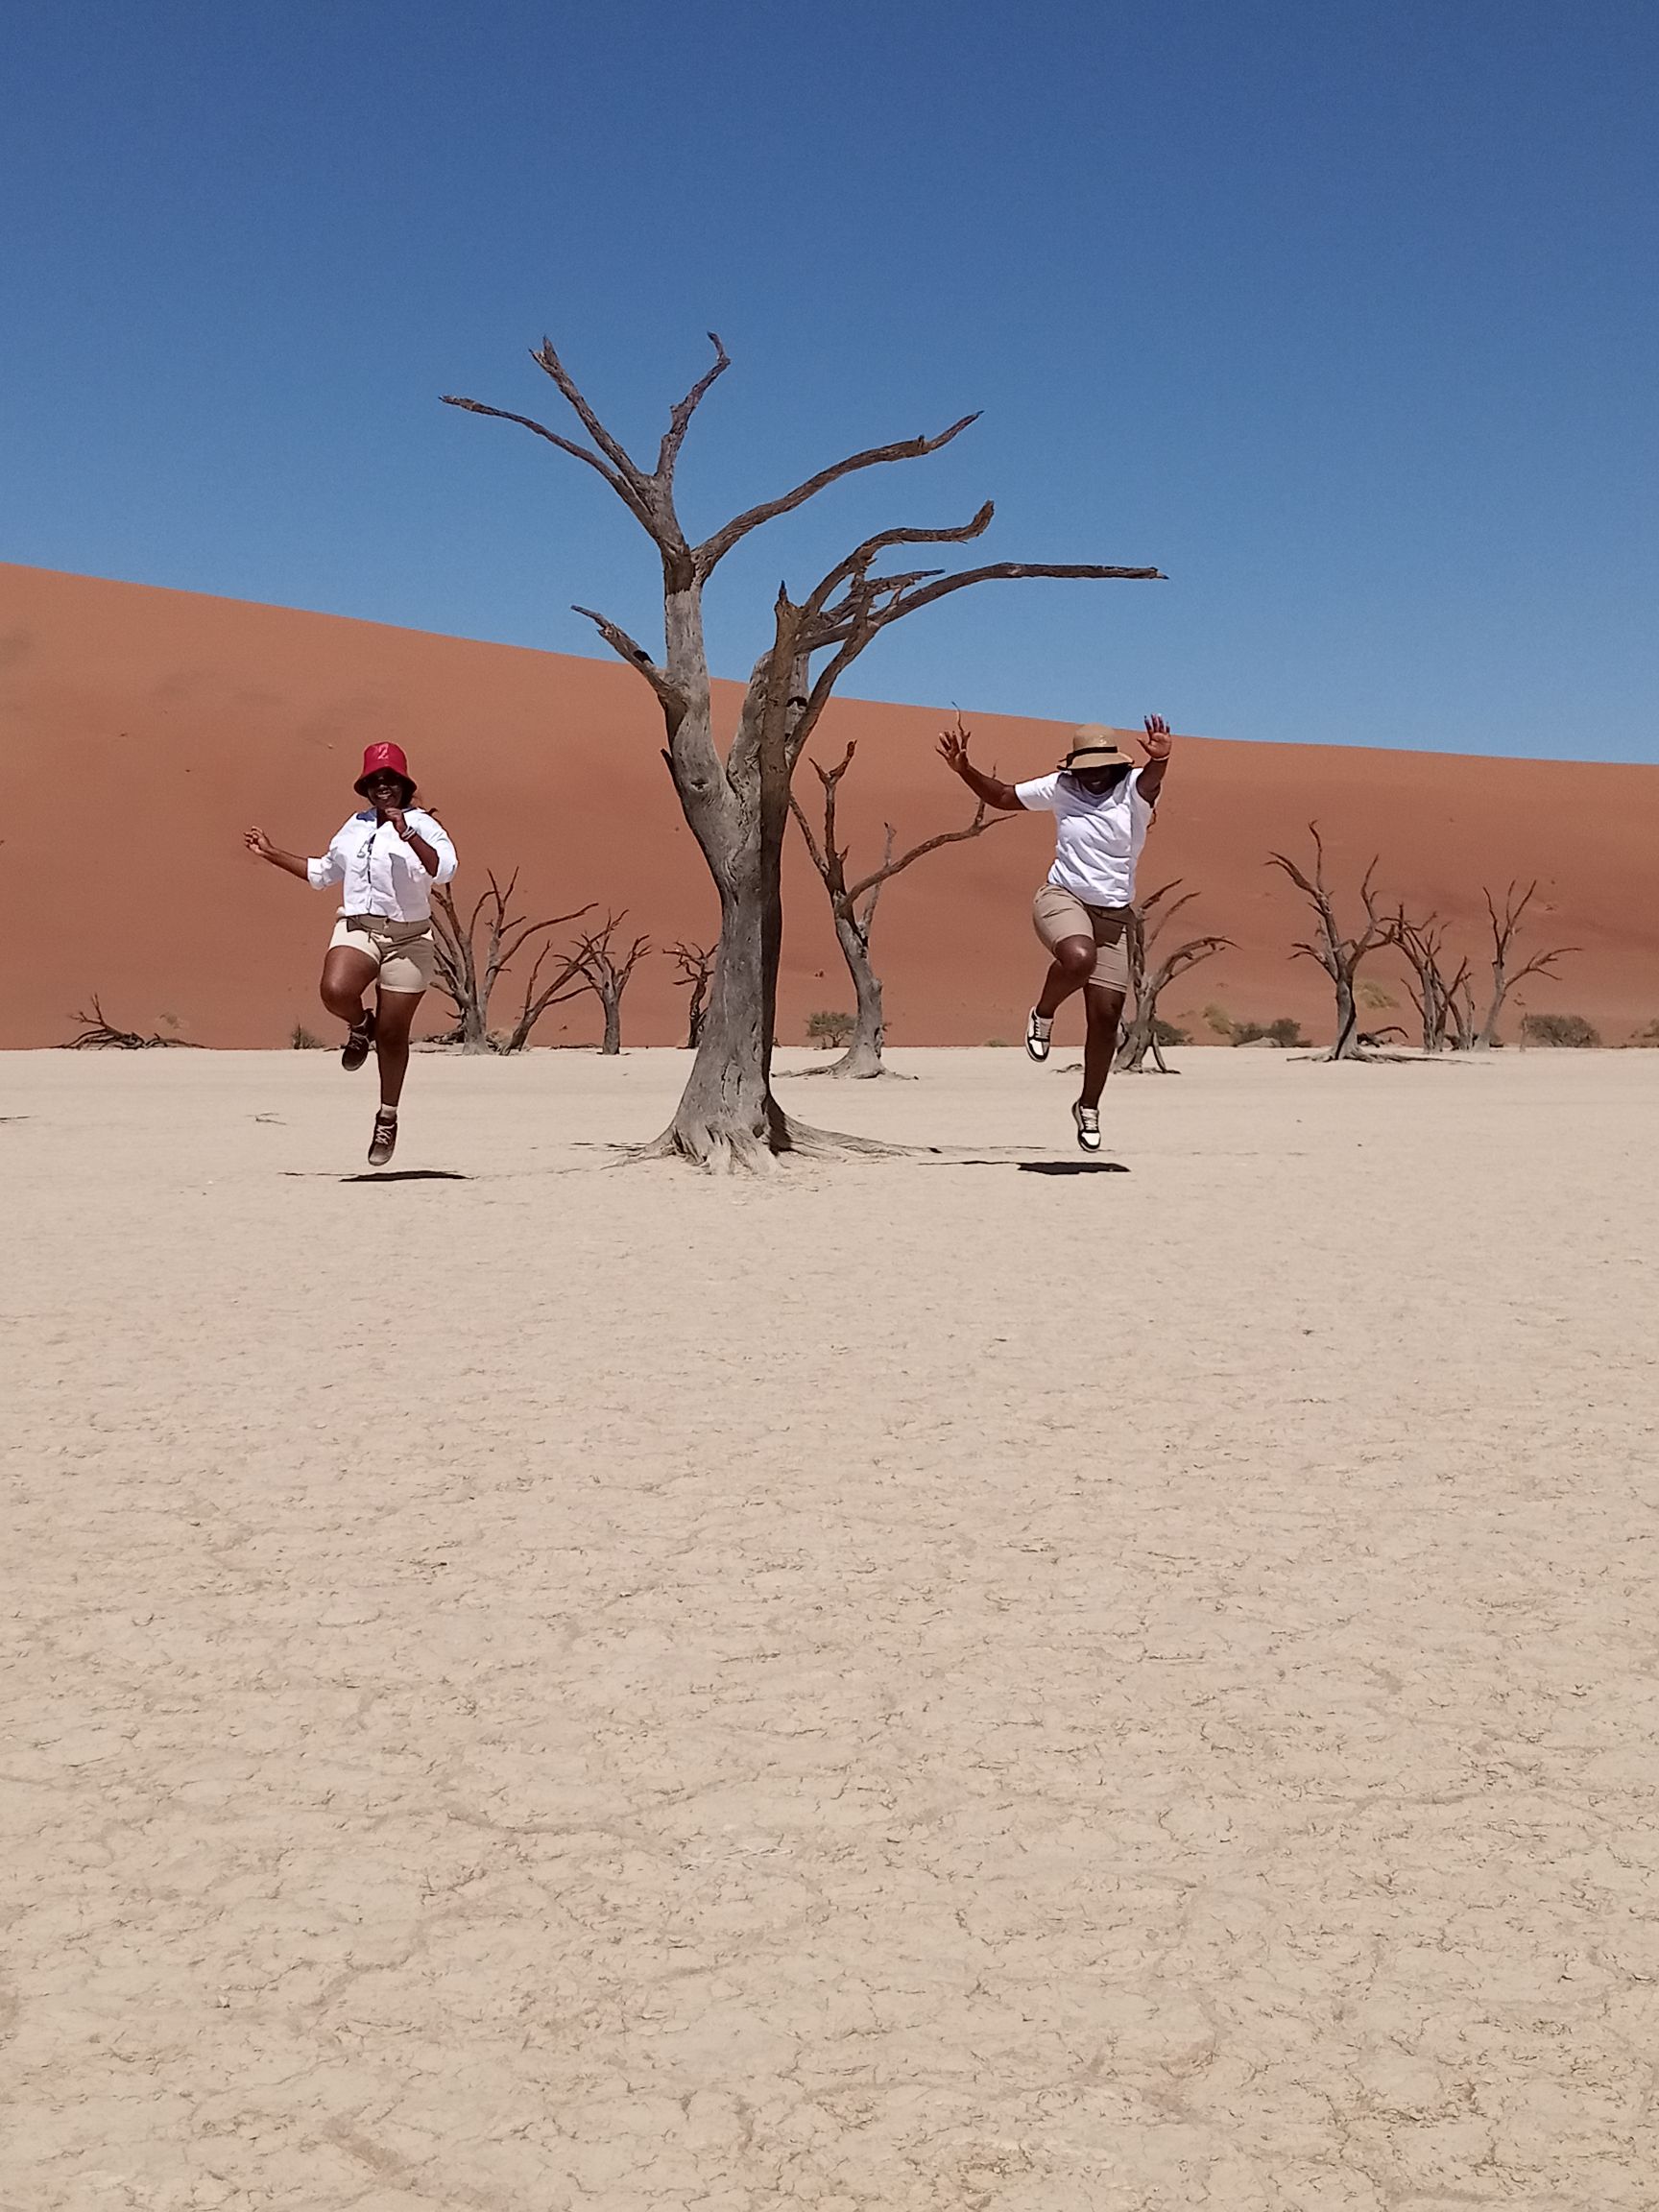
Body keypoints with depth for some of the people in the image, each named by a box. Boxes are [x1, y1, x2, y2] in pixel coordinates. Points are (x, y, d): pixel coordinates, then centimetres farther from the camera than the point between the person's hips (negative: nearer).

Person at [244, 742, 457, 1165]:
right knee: (335, 990, -29)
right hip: (357, 928, 3)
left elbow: (443, 870, -22)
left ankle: (388, 1117, 22)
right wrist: (272, 853, 31)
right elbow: (321, 874, 31)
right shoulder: (355, 827, 15)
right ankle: (360, 1026, 8)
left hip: (409, 939, -3)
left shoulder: (422, 824, -2)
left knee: (392, 1034, 3)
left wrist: (405, 832, -30)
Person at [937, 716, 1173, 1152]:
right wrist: (963, 768, 0)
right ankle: (1043, 1014, -4)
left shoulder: (1133, 789, -5)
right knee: (1079, 958, -37)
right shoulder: (1061, 788, 2)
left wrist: (1159, 758, -54)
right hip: (1062, 899, -1)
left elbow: (1151, 778, -30)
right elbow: (1003, 797, 14)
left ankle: (1089, 1107, 22)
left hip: (1113, 916, 1)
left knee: (1105, 1016, 1)